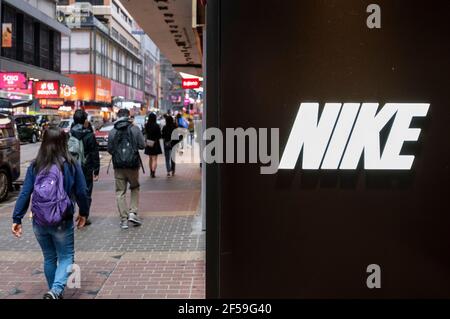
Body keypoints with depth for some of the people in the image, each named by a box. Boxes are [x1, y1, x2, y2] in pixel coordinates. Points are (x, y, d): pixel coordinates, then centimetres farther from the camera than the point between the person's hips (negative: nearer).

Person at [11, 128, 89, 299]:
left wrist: (17, 219, -1)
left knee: (49, 258, 21)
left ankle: (54, 292, 33)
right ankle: (56, 290, -14)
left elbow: (24, 193, -6)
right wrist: (83, 213, 12)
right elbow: (81, 192, -3)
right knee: (66, 257, 9)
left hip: (39, 222, 3)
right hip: (63, 222, -3)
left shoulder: (35, 166, -2)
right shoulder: (71, 165, -8)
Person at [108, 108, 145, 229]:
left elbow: (109, 149, 2)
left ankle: (124, 219, 5)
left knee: (120, 192, 6)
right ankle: (133, 212, 4)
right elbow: (142, 145, -5)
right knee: (135, 188, 18)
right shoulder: (135, 129, -4)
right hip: (132, 164, -1)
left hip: (118, 166, 1)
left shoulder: (112, 132, 0)